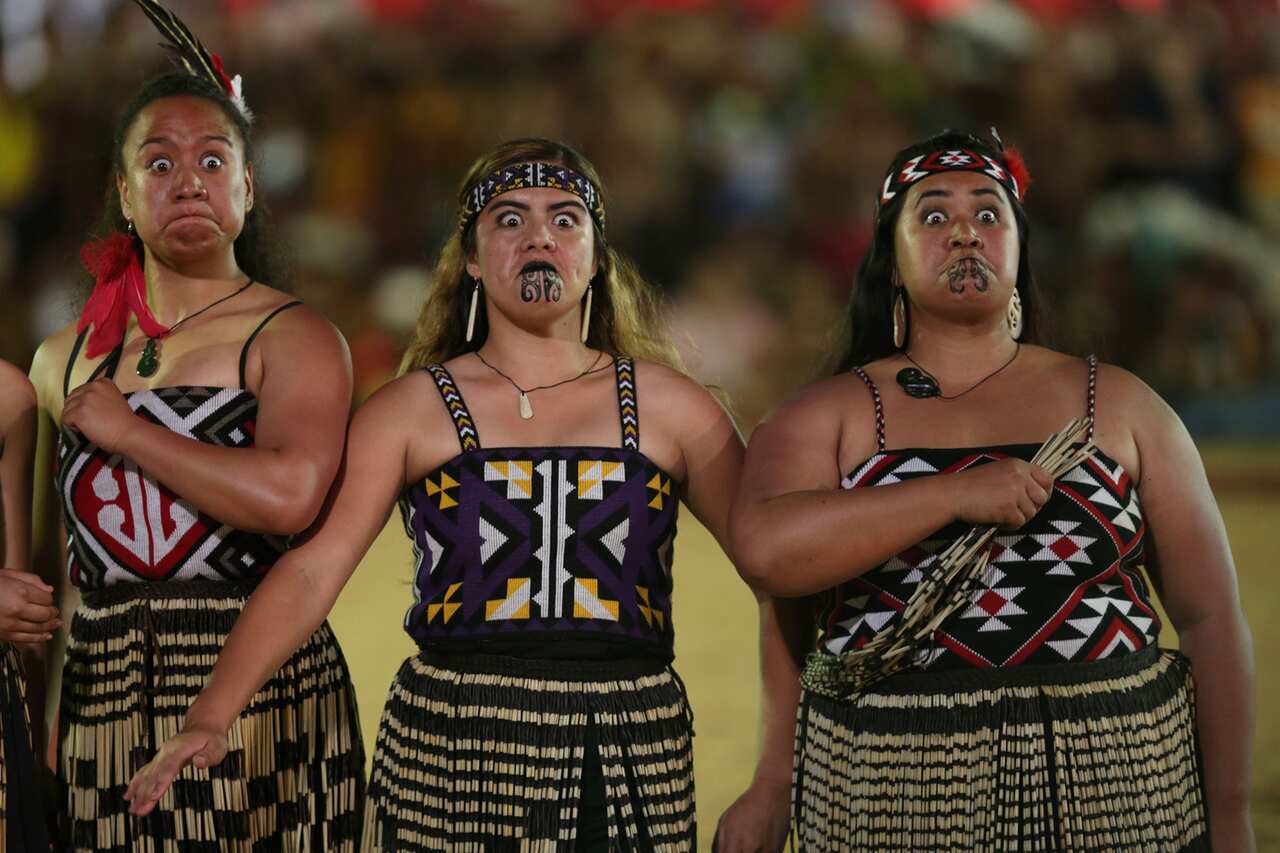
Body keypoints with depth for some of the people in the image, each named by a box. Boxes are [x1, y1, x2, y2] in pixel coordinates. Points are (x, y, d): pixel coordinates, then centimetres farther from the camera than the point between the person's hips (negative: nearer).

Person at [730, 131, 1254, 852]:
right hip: (896, 792, -1)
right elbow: (765, 551, -17)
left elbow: (1210, 617, 6)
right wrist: (956, 495, -22)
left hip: (1115, 791, 1)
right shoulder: (830, 415, 4)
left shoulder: (1118, 405, 6)